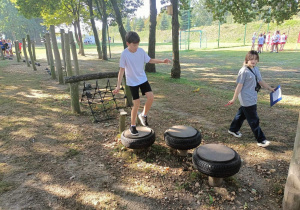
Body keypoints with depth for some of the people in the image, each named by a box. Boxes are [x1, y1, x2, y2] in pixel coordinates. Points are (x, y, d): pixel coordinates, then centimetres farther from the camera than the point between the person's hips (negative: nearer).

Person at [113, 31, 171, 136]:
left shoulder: (141, 51, -5)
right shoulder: (124, 54, -16)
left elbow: (149, 60, 10)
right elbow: (122, 70, -13)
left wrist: (162, 61, -1)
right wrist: (118, 86, -17)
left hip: (143, 79, 4)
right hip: (132, 82, -4)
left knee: (151, 97, -12)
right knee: (136, 104, -4)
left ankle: (143, 115, 16)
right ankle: (132, 126, 16)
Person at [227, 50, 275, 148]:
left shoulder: (256, 69, 8)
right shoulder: (244, 71, -17)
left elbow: (260, 81, 19)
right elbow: (239, 85, -18)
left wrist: (270, 88, 28)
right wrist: (234, 99, -16)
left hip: (252, 98, 9)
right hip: (247, 100, -9)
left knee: (242, 114, 22)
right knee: (254, 120, -1)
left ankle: (233, 129, 41)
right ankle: (261, 140, 9)